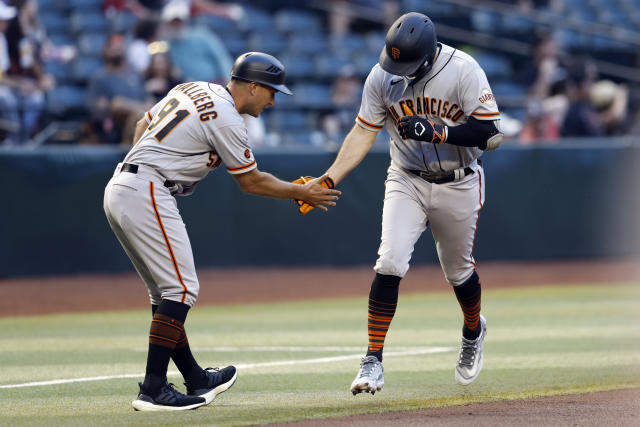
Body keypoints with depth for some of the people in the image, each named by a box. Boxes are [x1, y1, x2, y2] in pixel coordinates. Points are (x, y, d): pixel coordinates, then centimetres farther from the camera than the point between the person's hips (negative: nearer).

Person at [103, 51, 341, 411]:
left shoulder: (191, 89, 16)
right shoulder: (226, 119, -10)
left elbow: (143, 126, 25)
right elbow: (251, 181, 0)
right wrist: (303, 194, 10)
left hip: (118, 190, 10)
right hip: (146, 194, -10)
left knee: (166, 291, 15)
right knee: (181, 288, -9)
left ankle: (196, 380, 22)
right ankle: (153, 390, -15)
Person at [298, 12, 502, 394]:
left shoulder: (464, 70, -20)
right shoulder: (382, 77, -11)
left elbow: (491, 135, -22)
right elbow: (363, 134, -4)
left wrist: (436, 131, -33)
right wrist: (327, 181, -15)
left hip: (458, 186, -1)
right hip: (407, 182, 1)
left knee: (458, 270, 14)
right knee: (390, 262, -17)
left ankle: (473, 332, 46)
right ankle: (373, 360, -14)